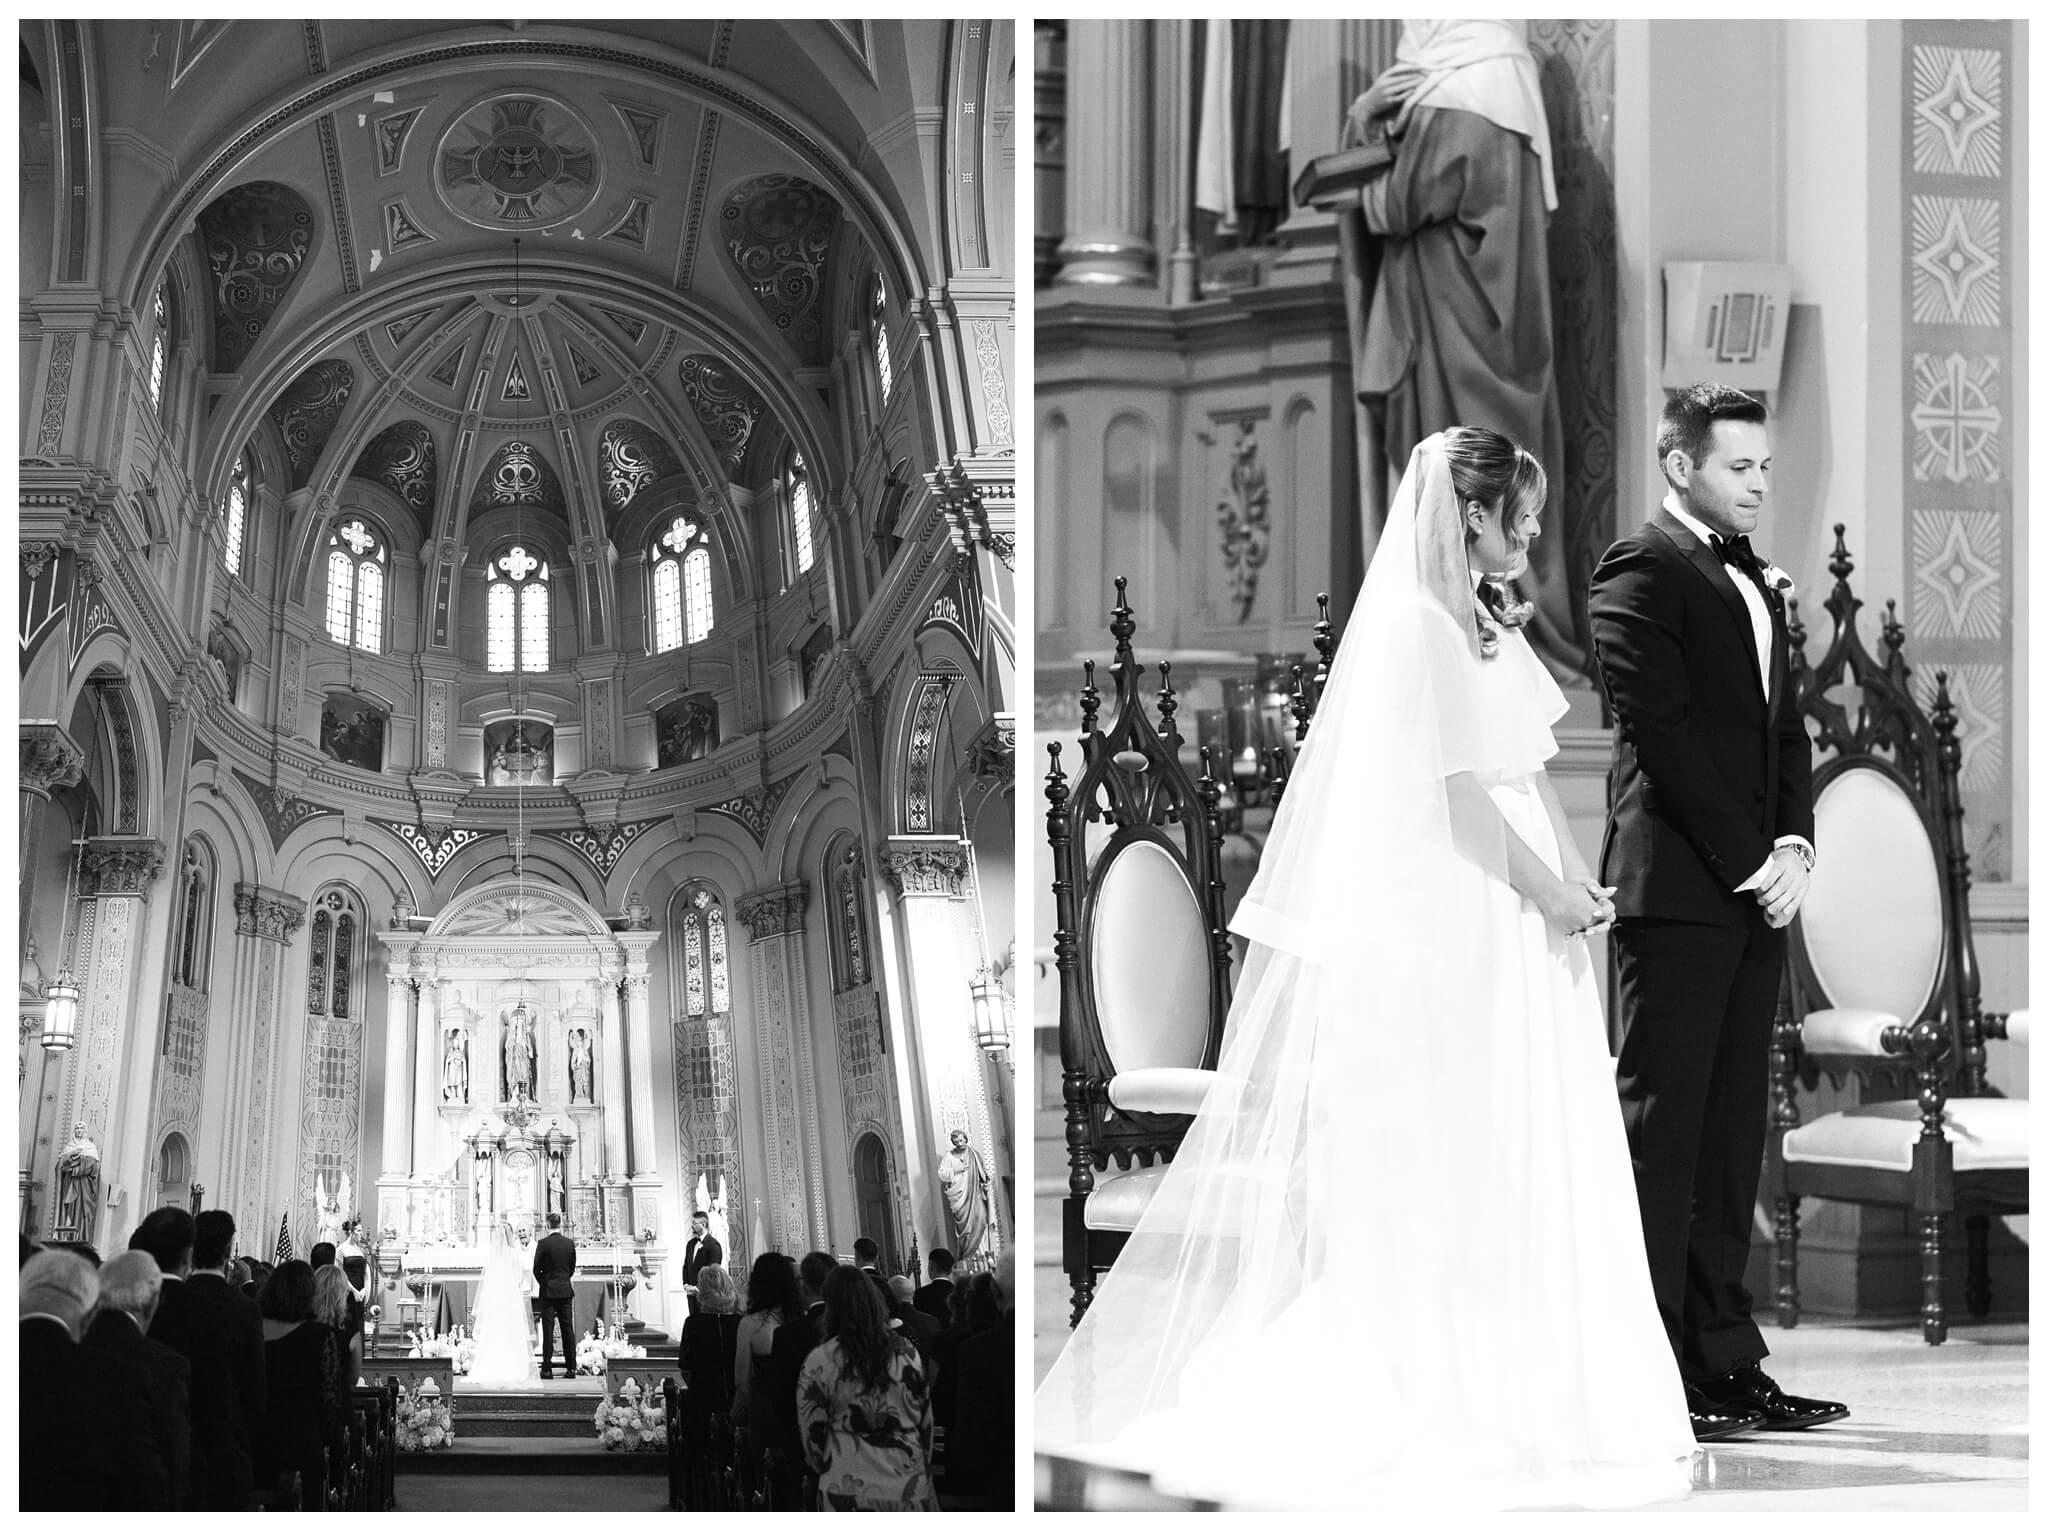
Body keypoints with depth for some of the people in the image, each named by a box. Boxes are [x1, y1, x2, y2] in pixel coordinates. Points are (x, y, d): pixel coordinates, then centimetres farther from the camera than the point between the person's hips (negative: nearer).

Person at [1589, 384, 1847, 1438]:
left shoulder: (1752, 583, 21)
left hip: (1755, 888, 8)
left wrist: (1795, 846, 2)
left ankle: (1724, 1362, 11)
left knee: (1731, 1134, 8)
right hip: (1678, 887, -8)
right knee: (1662, 1129, -7)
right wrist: (1748, 861, -13)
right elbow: (1664, 733, -13)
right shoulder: (1640, 572, -6)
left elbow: (1784, 728, 18)